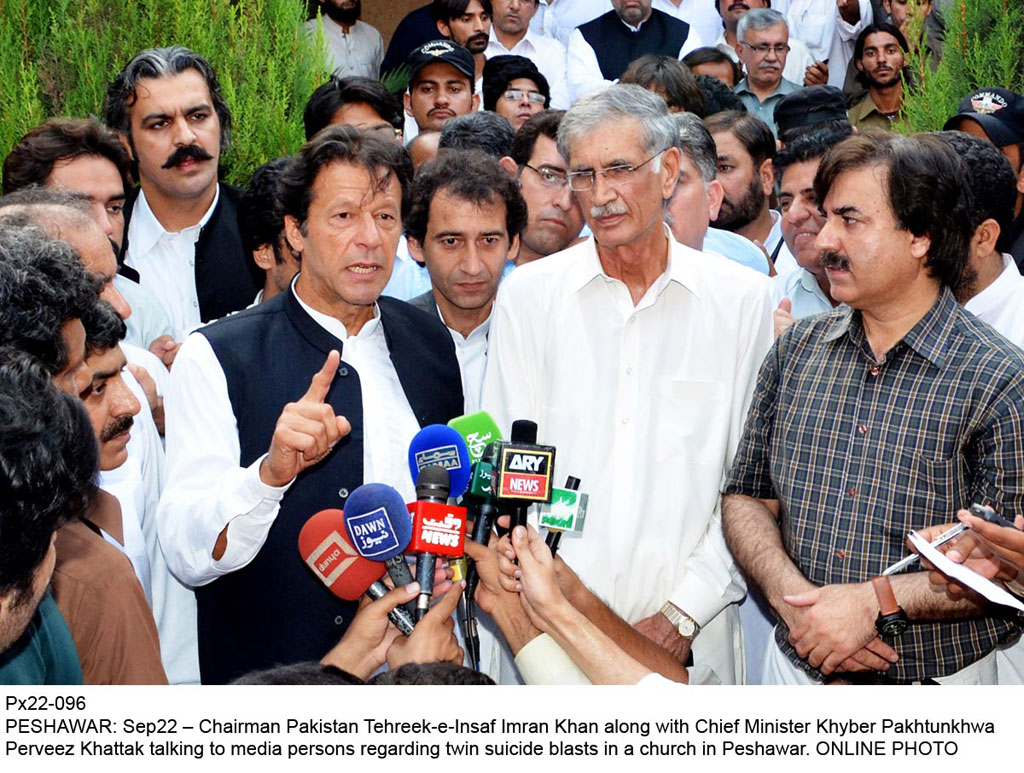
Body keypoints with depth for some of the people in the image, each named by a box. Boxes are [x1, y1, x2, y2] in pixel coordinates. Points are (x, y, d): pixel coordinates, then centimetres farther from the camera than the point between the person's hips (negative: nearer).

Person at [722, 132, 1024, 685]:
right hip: (795, 665, 4)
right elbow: (746, 497, 4)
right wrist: (792, 596, -14)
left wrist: (876, 601, -23)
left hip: (935, 680, -4)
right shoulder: (796, 350, 2)